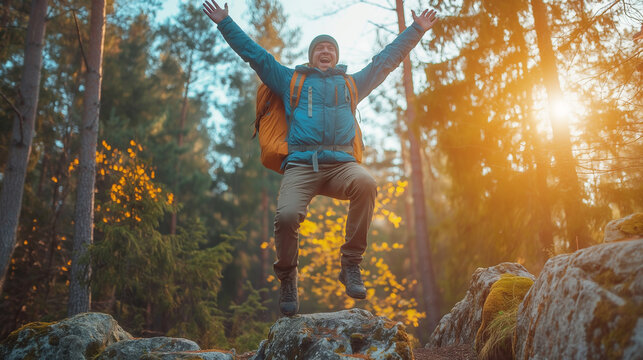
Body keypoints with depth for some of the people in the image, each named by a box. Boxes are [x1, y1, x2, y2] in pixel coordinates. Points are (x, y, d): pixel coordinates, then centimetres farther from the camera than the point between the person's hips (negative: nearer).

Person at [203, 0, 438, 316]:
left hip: (340, 163, 1)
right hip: (300, 164, -1)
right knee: (286, 216, -28)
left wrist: (417, 30, 35)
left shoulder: (351, 83, 31)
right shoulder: (290, 80, 27)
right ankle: (287, 279, -1)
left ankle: (351, 265, -22)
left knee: (366, 184, -34)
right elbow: (254, 53, 28)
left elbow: (387, 59, 35)